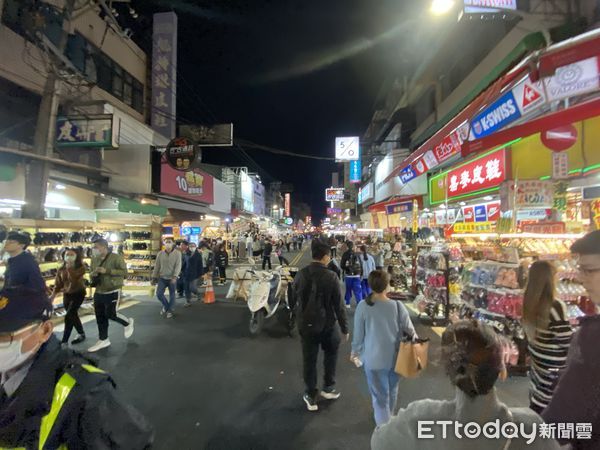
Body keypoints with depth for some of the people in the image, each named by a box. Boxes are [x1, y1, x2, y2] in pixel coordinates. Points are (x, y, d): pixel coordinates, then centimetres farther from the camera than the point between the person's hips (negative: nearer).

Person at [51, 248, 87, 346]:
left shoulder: (81, 267, -12)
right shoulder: (61, 269, 0)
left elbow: (74, 279, -27)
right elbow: (58, 284, 3)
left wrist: (69, 268, -26)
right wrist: (53, 296, -7)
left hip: (78, 293, -5)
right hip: (66, 294, 5)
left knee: (69, 317, -11)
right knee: (73, 315, 14)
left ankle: (64, 341, -2)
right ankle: (81, 334, 32)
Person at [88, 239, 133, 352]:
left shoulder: (116, 257, -14)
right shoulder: (94, 259, 7)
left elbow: (124, 272, -20)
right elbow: (92, 274, 19)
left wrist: (107, 271, -26)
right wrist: (92, 275, -7)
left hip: (112, 292, -7)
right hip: (98, 292, 7)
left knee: (110, 314, -6)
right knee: (100, 317, 11)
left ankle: (128, 323, 23)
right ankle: (103, 340, 25)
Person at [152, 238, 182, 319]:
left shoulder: (177, 253, -7)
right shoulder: (160, 253, 2)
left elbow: (178, 265, -13)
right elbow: (157, 266, 7)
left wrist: (175, 276, -23)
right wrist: (154, 277, 6)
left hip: (172, 278, -2)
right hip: (162, 278, 3)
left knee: (172, 295, 7)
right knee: (159, 294, -3)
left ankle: (170, 310, 26)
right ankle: (165, 306, 25)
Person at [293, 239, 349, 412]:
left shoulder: (300, 275, -8)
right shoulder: (331, 277, -17)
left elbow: (294, 299, 4)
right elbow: (338, 305, -13)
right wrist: (345, 328, -2)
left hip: (305, 325, 2)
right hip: (327, 324, -2)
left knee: (309, 360, 15)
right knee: (331, 353, 25)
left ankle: (311, 397, 25)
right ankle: (328, 388, 34)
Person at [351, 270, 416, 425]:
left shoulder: (363, 307, -18)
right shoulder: (397, 306, -17)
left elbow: (358, 333, -8)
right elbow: (410, 330, -6)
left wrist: (355, 351, 10)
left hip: (373, 358, -2)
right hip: (395, 357, 3)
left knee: (379, 394, 16)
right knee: (391, 390, 28)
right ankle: (388, 417, 51)